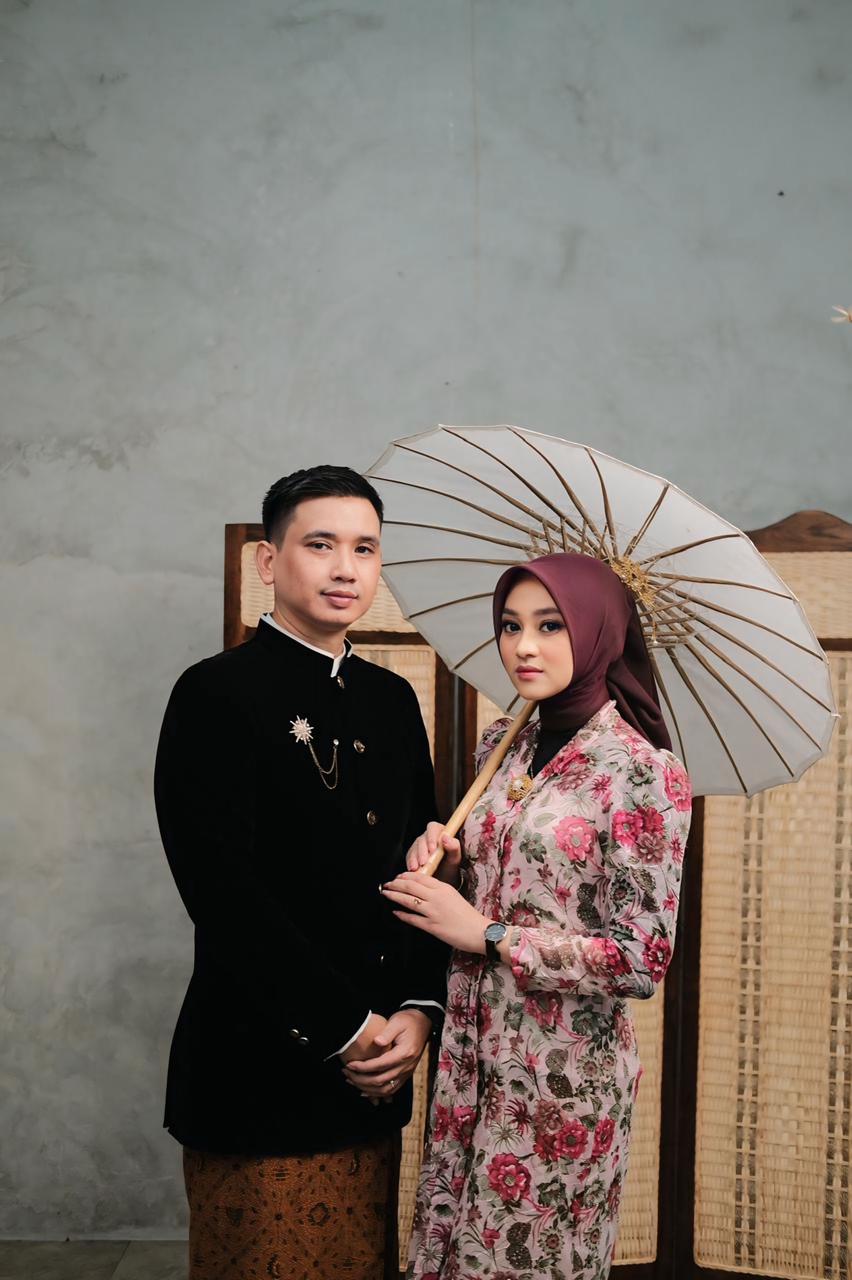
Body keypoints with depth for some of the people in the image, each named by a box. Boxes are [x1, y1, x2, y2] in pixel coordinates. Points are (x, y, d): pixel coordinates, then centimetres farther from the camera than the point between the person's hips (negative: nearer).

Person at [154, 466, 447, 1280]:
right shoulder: (218, 693, -10)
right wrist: (346, 1030, -14)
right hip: (263, 1074, -6)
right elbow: (225, 894, -17)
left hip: (374, 1072, 6)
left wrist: (418, 1009, -2)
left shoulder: (392, 699, 12)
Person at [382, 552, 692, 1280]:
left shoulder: (642, 773, -15)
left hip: (565, 1072, -6)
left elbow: (643, 961, -17)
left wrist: (486, 935, -16)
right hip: (473, 1054, 6)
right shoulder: (501, 747, 5)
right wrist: (435, 859, -5)